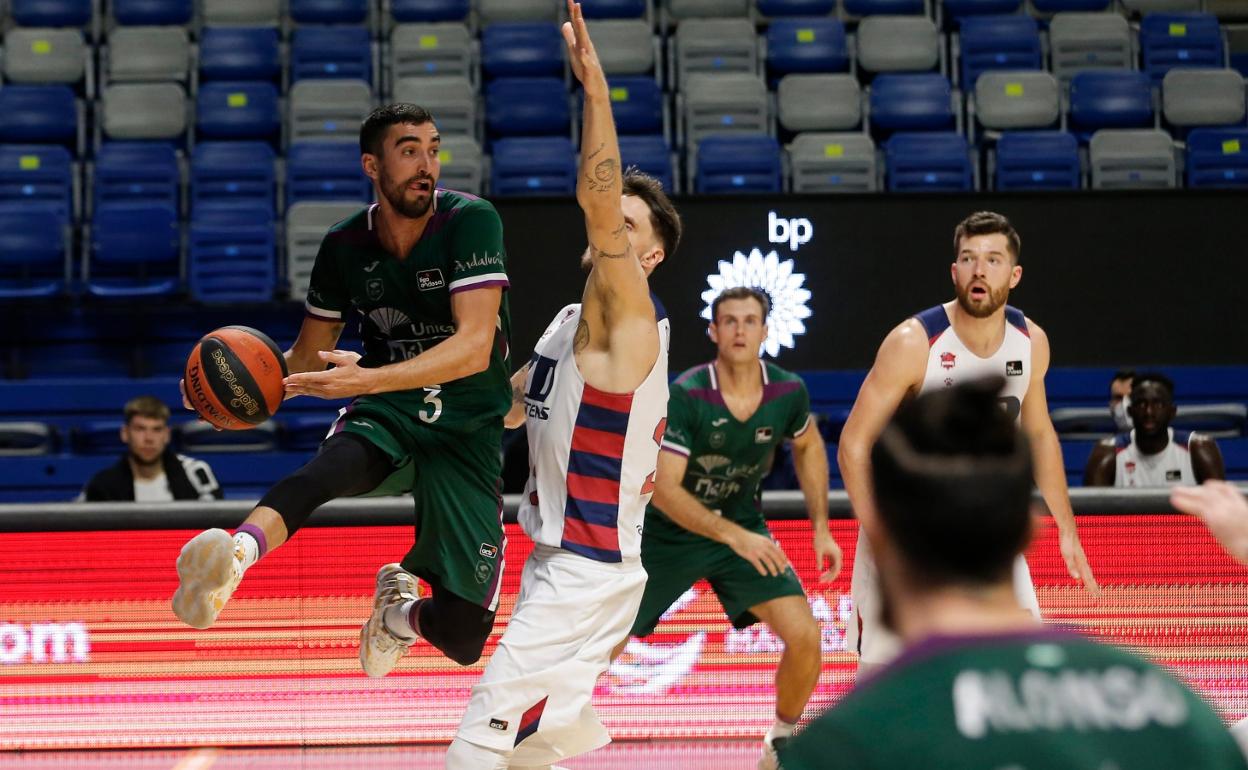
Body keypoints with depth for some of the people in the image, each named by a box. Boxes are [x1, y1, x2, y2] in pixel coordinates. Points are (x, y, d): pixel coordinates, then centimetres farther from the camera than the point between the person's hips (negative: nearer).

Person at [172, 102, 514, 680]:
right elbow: (310, 355, 14)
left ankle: (399, 608, 27)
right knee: (322, 473, -39)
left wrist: (368, 379, -37)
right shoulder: (344, 246, 1)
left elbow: (475, 347, -24)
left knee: (462, 638, -9)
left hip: (468, 430, -1)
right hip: (385, 415, 1)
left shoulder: (470, 221, -13)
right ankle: (233, 558, -67)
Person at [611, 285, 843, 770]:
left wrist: (821, 527, 4)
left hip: (743, 529, 3)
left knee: (804, 635, -12)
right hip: (667, 533, -3)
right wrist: (734, 536, -39)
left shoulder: (788, 392, -13)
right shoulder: (685, 396, -26)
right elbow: (663, 489, -30)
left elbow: (808, 447, 11)